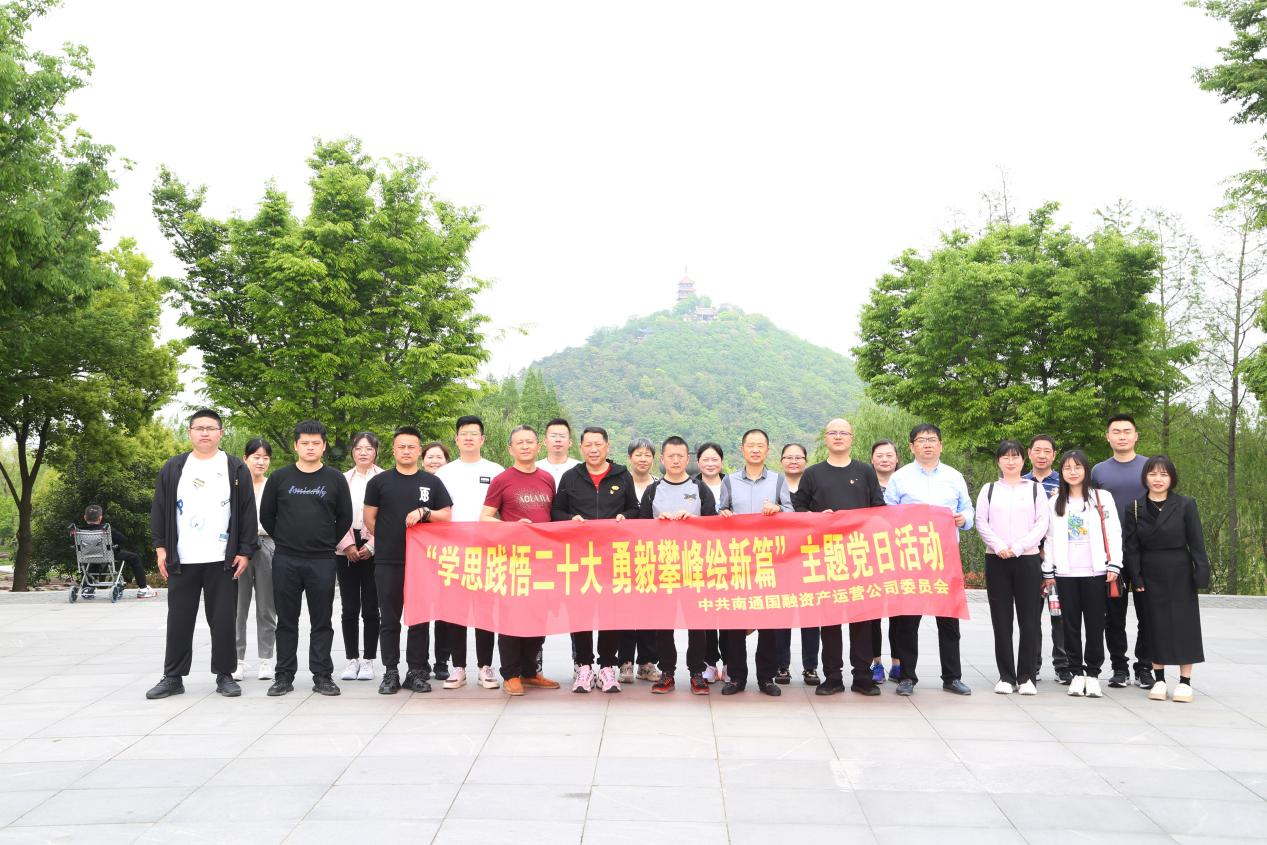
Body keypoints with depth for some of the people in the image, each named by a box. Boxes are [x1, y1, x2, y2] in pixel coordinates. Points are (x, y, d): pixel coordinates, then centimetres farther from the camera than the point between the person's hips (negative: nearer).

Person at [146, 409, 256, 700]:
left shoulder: (236, 469, 4)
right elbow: (159, 510, 9)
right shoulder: (173, 468, 9)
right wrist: (161, 548, 1)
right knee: (179, 621, 7)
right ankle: (173, 677, 17)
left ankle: (224, 675, 14)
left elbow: (248, 513, 2)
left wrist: (245, 552, -4)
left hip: (222, 560, -1)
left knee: (223, 620, 3)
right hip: (181, 561, 2)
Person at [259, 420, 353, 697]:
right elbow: (266, 515, 11)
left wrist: (328, 542, 8)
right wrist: (284, 540, 10)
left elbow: (345, 518, 9)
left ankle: (322, 676, 11)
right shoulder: (279, 477, 5)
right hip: (285, 561, 1)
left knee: (321, 622, 4)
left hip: (322, 561, -1)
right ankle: (284, 676, 16)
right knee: (286, 621, 7)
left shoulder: (335, 479, 4)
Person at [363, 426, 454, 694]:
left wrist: (424, 513, -10)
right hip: (388, 561, 0)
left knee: (420, 617, 4)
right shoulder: (379, 481, 6)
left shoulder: (432, 482, 9)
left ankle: (416, 671, 12)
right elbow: (369, 519, 9)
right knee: (389, 618, 4)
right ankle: (390, 671, 11)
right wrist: (389, 539, 8)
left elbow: (447, 516, 6)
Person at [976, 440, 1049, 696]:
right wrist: (999, 546, -12)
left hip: (1028, 559, -1)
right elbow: (981, 522, 4)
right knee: (1001, 620, 2)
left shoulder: (1035, 489, 9)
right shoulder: (989, 490, 11)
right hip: (996, 560, 1)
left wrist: (1017, 547, -11)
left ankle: (1026, 677, 7)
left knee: (1029, 620, -2)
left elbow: (1042, 524, 0)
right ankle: (1006, 676, 9)